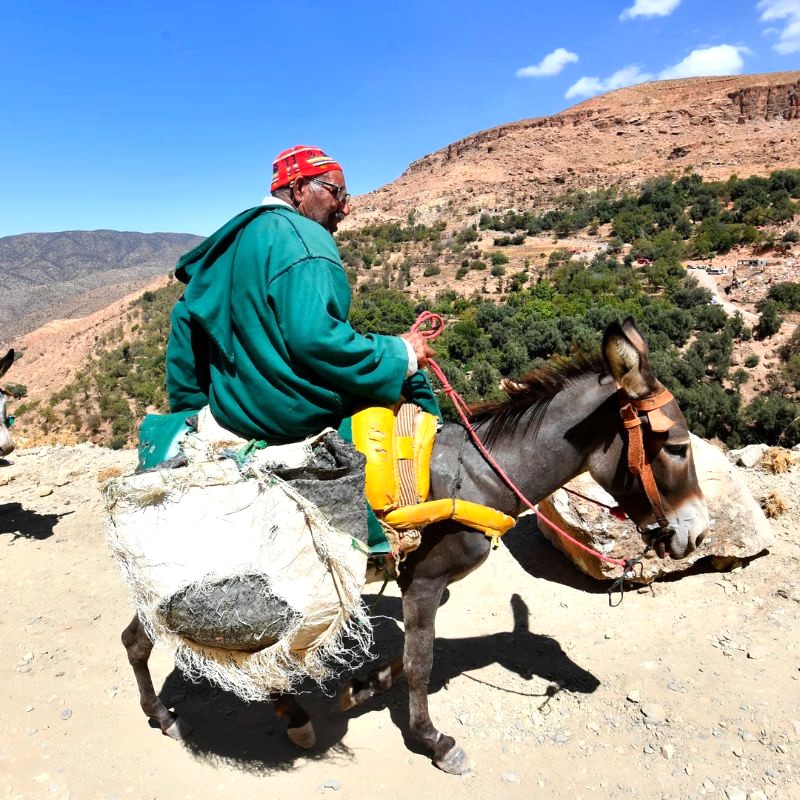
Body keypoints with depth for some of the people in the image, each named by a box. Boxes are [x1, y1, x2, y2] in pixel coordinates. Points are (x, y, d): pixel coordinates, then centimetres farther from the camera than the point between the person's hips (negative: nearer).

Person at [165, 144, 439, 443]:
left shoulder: (232, 239, 13)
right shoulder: (303, 237, -16)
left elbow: (186, 319, 17)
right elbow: (314, 339, -28)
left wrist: (190, 404, 23)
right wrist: (402, 355, -17)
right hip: (300, 412, -9)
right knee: (410, 378, 11)